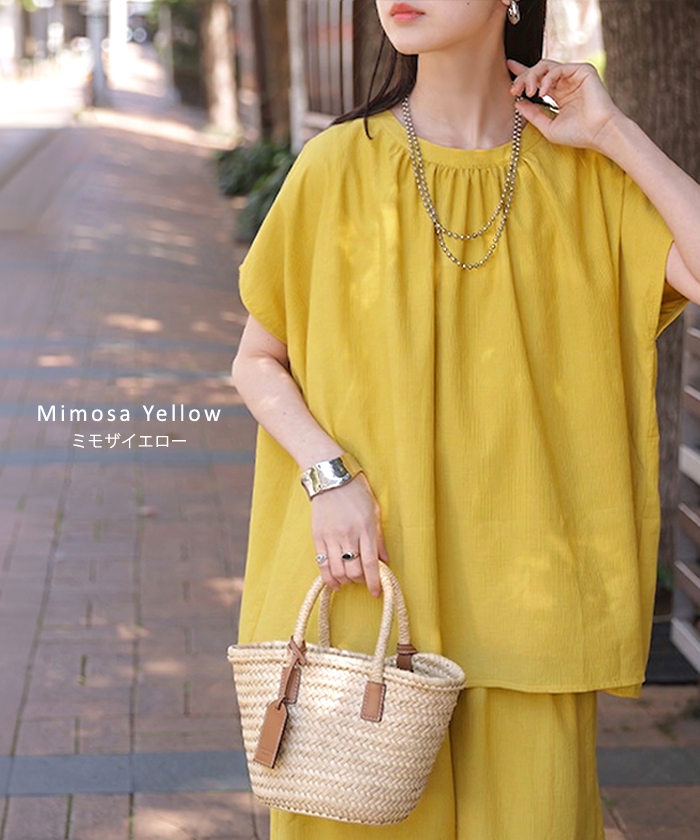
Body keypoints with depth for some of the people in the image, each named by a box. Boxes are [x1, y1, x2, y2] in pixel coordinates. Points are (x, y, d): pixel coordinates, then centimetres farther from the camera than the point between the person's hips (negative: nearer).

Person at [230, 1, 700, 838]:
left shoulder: (582, 175, 3)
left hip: (517, 596, 1)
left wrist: (613, 133, -7)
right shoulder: (341, 164, 0)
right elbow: (255, 363, 6)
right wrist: (330, 475, -11)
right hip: (365, 577, 0)